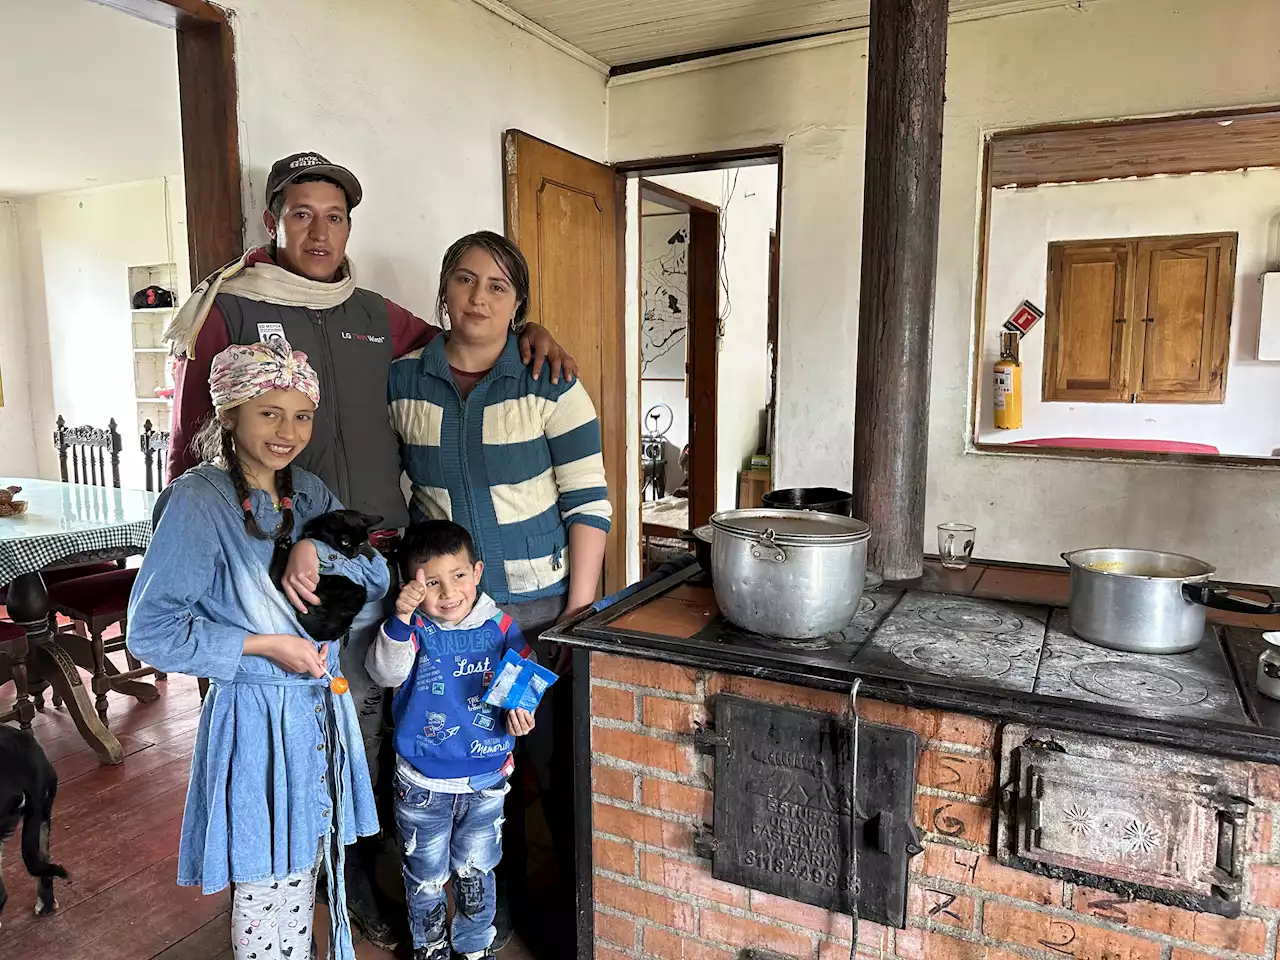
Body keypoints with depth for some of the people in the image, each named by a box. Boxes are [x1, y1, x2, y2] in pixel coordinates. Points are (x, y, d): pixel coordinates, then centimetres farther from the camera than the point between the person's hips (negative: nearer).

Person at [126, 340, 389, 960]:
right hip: (255, 718, -6)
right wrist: (264, 645, -17)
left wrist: (313, 550, -16)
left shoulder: (307, 493, 4)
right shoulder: (200, 500, -15)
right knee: (268, 890, 8)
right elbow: (151, 630, -17)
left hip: (320, 709, 6)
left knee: (304, 872, 20)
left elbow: (377, 578, 1)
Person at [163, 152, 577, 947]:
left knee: (366, 725, 14)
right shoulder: (229, 308, -3)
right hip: (280, 569, -4)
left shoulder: (375, 316, 10)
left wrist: (529, 334, 3)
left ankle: (360, 884, 35)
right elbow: (195, 451, -7)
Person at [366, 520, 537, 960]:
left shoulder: (500, 627, -9)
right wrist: (401, 618, -46)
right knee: (425, 873, 20)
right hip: (423, 783, -1)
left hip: (486, 780, 1)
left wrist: (520, 713, -18)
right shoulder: (414, 629, -15)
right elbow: (386, 672, -32)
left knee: (475, 871, 21)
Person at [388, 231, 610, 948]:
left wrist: (580, 611, -11)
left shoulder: (549, 384, -7)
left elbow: (589, 503, -8)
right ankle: (499, 895, 37)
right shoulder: (402, 381, 3)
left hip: (540, 602, -2)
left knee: (556, 755, 4)